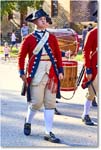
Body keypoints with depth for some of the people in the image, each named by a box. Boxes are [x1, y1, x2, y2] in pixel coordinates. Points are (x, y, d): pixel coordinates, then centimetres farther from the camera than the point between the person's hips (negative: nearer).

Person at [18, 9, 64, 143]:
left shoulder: (52, 37, 9)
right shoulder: (29, 39, 1)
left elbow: (58, 55, 9)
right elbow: (21, 56, 3)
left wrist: (60, 71, 1)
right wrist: (22, 73, -3)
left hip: (51, 74, 3)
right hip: (36, 75, -3)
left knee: (50, 103, 2)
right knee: (36, 102, -2)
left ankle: (48, 133, 8)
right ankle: (28, 122, 27)